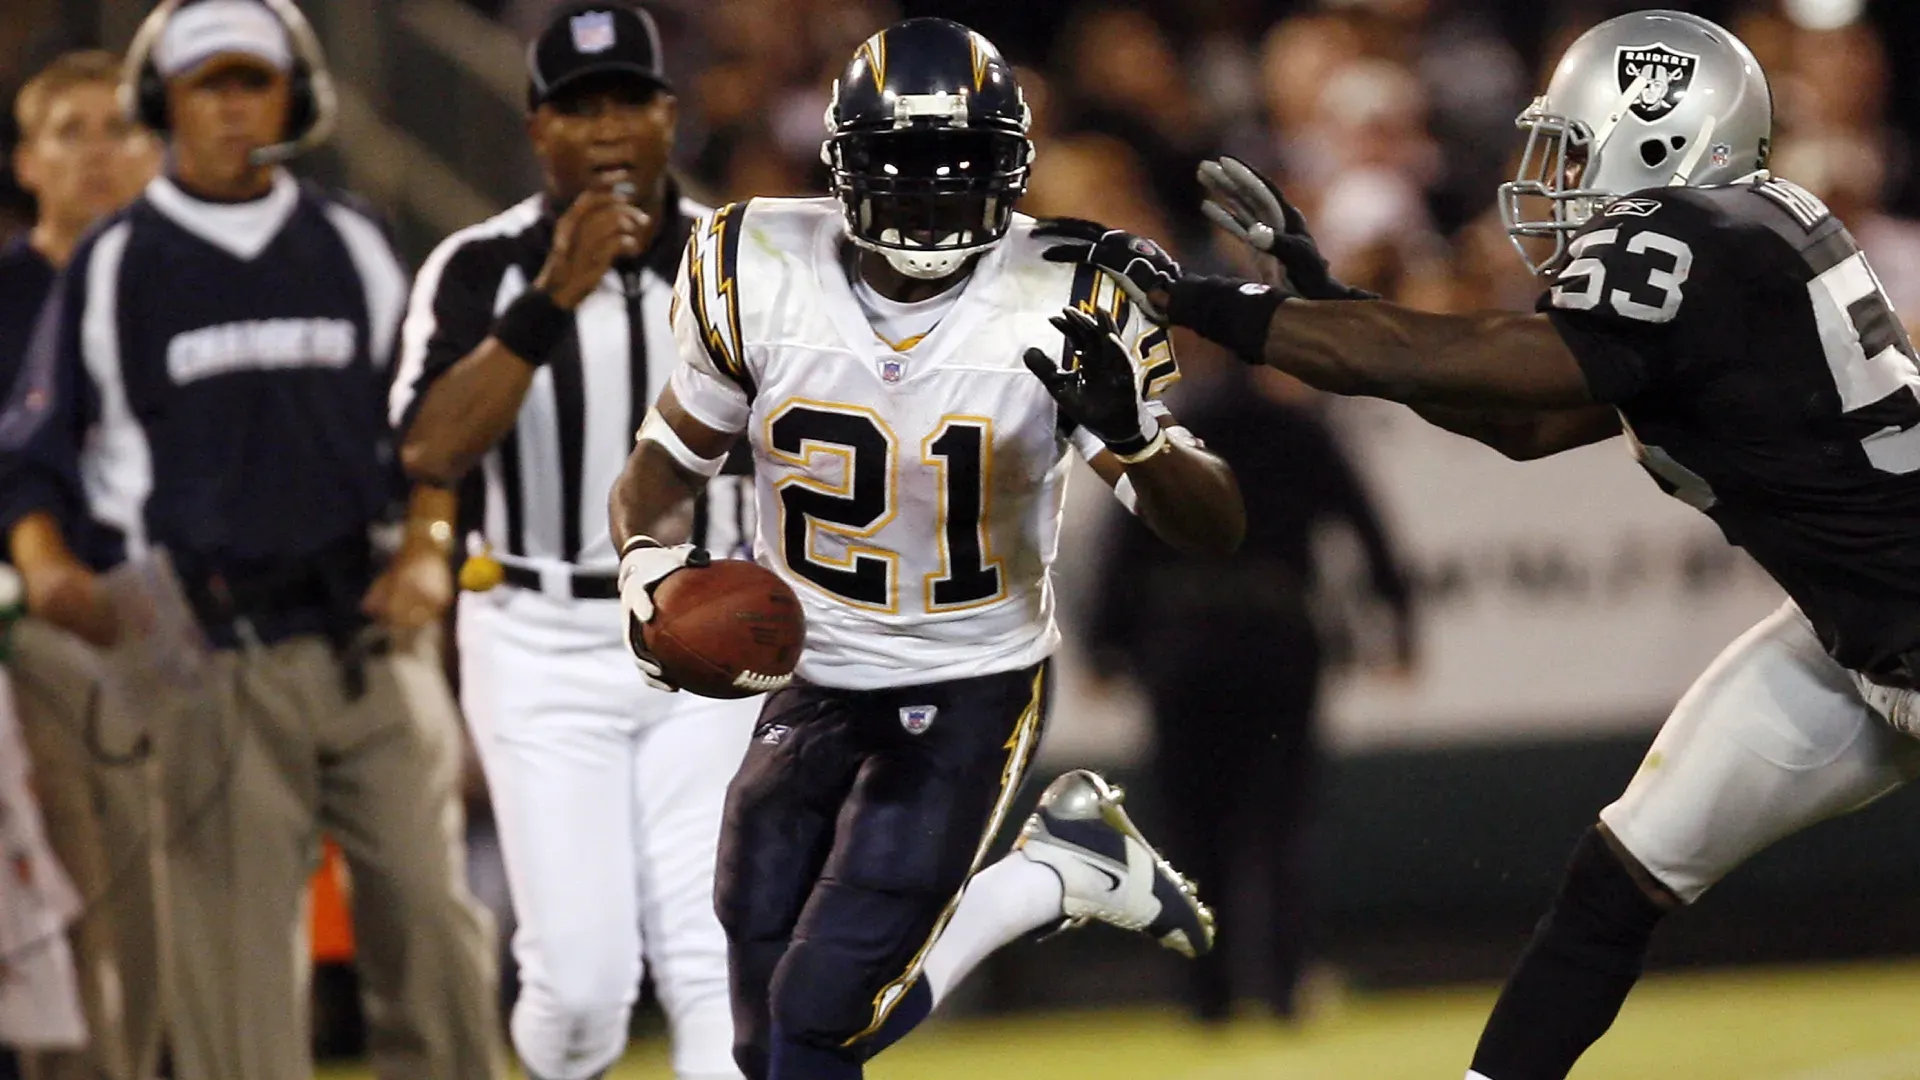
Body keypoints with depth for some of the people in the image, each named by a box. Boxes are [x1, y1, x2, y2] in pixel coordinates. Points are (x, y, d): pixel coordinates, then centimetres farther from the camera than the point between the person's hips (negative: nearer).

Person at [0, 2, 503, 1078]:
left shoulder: (356, 251, 13)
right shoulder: (113, 270, 5)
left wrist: (427, 549, 0)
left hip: (369, 637, 3)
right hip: (210, 657, -3)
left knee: (429, 912, -1)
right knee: (232, 941, -6)